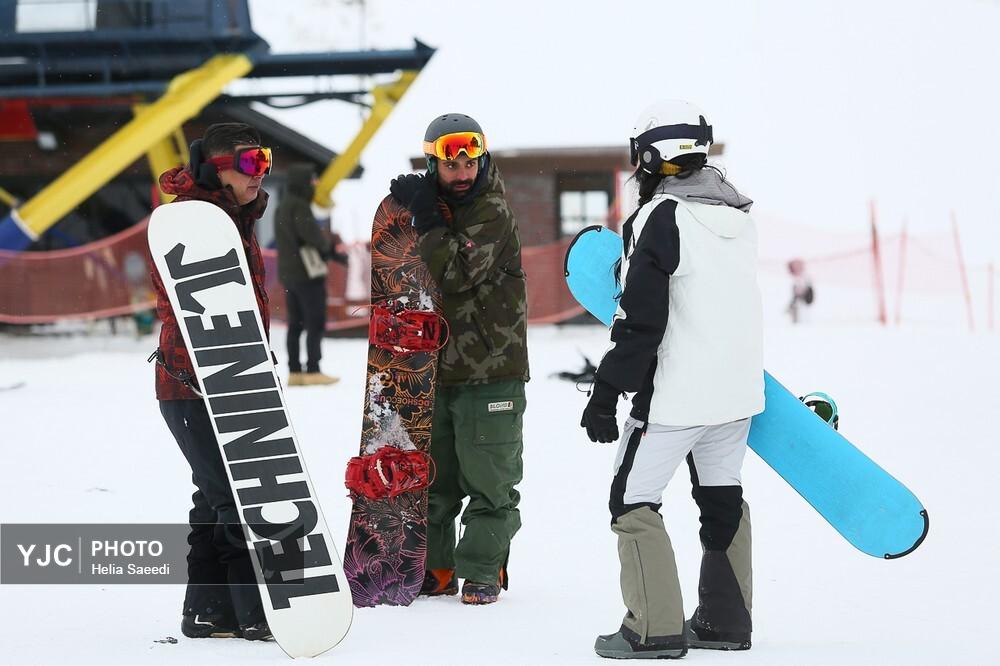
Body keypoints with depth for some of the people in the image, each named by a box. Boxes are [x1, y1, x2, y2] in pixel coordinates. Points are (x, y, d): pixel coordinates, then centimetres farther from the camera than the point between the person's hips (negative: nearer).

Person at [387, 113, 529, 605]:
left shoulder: (493, 214, -10)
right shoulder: (432, 207, 11)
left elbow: (457, 274, -23)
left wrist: (426, 220, -20)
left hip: (489, 369, -7)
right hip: (434, 366, 7)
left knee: (488, 478, 0)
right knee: (432, 476, 12)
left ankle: (484, 570, 8)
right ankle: (434, 567, 22)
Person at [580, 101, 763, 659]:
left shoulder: (660, 219, -15)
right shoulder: (740, 213, 8)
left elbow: (640, 322, -18)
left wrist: (605, 397, -12)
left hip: (675, 393, -8)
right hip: (740, 388, 8)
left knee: (633, 502, 0)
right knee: (722, 497, 17)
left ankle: (656, 628, -3)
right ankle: (726, 619, 23)